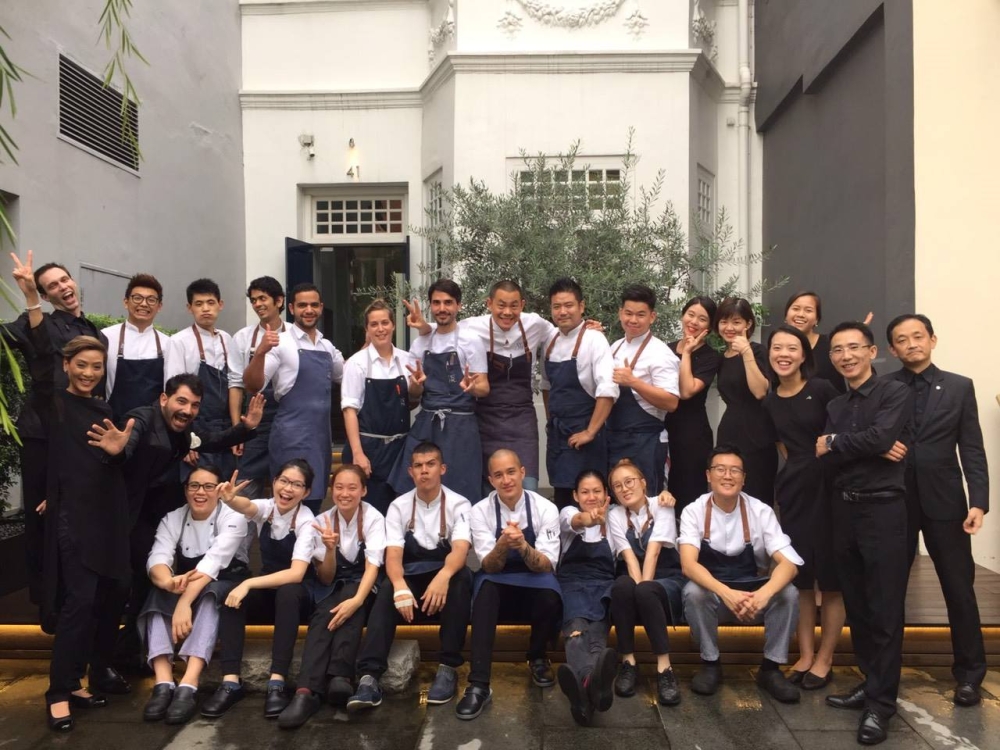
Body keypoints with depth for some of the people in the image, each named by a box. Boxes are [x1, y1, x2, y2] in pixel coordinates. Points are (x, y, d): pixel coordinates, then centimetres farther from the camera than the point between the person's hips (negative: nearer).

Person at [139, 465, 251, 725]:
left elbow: (213, 561, -30)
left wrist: (185, 602, -43)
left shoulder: (233, 518, -15)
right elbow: (157, 558, -20)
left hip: (226, 586, -3)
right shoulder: (172, 519, -3)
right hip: (185, 586, 3)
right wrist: (170, 582, -44)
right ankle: (163, 683, -41)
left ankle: (189, 685, -48)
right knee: (158, 594, -29)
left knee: (208, 595, -36)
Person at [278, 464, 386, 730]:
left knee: (349, 597, -36)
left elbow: (372, 567, -22)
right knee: (323, 615, -32)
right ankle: (307, 691, -49)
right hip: (332, 587, 2)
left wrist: (356, 600, -40)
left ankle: (340, 677, -48)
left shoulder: (374, 518, -11)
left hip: (362, 586, -2)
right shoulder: (323, 521, -3)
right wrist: (330, 548, -25)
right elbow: (325, 578, -4)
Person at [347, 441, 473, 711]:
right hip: (411, 580, 1)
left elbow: (460, 550, -23)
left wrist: (443, 576, -47)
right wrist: (400, 586, -37)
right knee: (386, 593, -32)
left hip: (445, 579, -1)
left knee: (461, 578, -35)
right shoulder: (399, 506, -1)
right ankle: (369, 678, -41)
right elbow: (393, 554, -13)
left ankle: (448, 667, -28)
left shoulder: (458, 504, -7)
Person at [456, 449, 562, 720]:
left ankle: (537, 658, -3)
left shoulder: (545, 508, -11)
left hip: (536, 586, 0)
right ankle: (479, 685, -34)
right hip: (497, 587, 1)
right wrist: (503, 543, -38)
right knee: (484, 584, -34)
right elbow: (489, 567, -16)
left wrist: (523, 546, -38)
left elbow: (546, 566, -17)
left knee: (550, 594, -34)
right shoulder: (481, 510, -10)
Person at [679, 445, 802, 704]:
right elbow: (688, 565, -26)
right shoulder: (694, 511, -13)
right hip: (711, 592, -1)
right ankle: (710, 663, -10)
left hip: (752, 591, 1)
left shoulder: (761, 511, -10)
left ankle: (771, 667, -7)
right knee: (693, 592, -33)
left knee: (788, 593, -27)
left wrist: (763, 594, -40)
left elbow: (788, 563, -19)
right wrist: (726, 593, -44)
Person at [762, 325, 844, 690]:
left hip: (828, 486, -4)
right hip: (791, 489, 5)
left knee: (830, 578, 6)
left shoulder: (822, 389, -8)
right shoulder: (768, 402, 7)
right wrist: (797, 469, 6)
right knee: (800, 577, 10)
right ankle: (805, 655, 21)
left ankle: (824, 659, 18)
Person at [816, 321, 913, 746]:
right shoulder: (834, 407, 15)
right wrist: (872, 450, -12)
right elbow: (826, 459, 3)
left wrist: (834, 443, -5)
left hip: (883, 508, -6)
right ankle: (870, 683, 26)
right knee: (856, 605, 12)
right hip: (844, 509, 6)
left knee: (884, 610, -1)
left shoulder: (895, 393, -2)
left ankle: (881, 702, 7)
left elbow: (881, 436, -19)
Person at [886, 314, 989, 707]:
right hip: (894, 502, 0)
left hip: (944, 501, 0)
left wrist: (978, 501, -8)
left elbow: (972, 450, 0)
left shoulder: (959, 387, 4)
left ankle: (969, 673, 24)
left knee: (959, 588, 7)